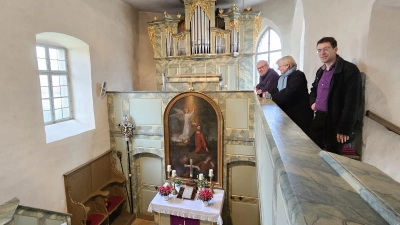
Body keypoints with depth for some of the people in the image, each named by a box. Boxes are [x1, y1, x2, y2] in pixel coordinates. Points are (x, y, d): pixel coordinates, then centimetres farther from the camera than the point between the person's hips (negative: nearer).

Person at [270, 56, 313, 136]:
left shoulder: (298, 75, -13)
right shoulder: (282, 77, 14)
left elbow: (288, 93, -24)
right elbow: (278, 91, 8)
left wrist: (272, 97, -21)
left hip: (300, 113, -7)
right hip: (288, 112, 7)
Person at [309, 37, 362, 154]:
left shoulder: (350, 70, -11)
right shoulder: (321, 71, 13)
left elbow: (352, 103, -17)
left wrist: (345, 128, -20)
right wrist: (313, 102, 8)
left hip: (335, 122, -7)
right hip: (318, 118, 7)